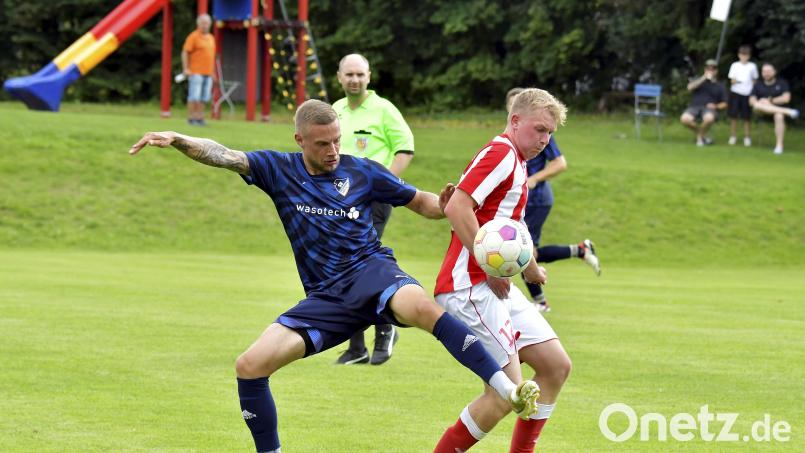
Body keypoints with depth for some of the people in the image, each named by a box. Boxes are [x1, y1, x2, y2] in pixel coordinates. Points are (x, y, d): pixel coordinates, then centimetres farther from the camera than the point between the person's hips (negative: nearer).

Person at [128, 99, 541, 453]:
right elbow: (223, 156, -8)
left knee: (420, 307, -38)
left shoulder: (361, 172, 3)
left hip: (371, 272, -3)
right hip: (325, 298, 3)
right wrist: (177, 140, -25)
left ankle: (509, 390, -40)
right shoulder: (279, 170, 5)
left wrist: (443, 205, -10)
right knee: (250, 366, -12)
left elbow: (420, 202, 14)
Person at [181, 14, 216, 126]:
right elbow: (185, 52, -8)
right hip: (196, 72, -7)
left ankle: (199, 118, 9)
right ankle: (191, 118, -6)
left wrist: (213, 71, 21)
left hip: (208, 73, 7)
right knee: (194, 97, -9)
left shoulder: (211, 38, 17)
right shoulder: (194, 36, -5)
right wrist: (186, 68, -16)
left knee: (204, 98, 5)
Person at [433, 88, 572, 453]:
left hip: (496, 286, 10)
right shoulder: (500, 154, -12)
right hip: (470, 287, -10)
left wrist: (530, 269, 31)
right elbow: (456, 207, -24)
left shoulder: (516, 163, 18)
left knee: (556, 366, 10)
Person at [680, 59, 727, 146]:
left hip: (708, 108, -1)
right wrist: (704, 78, -9)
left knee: (709, 118, -40)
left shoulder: (719, 86, 16)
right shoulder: (698, 80, 17)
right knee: (684, 118, -34)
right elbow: (690, 87, -5)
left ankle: (700, 136, -7)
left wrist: (716, 106, -7)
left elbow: (724, 104, 15)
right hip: (694, 107, 1)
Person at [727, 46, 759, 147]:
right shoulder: (735, 65, 6)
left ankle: (747, 137, 5)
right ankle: (733, 137, 6)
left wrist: (753, 91, 2)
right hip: (735, 93, 0)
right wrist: (734, 81, -21)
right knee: (733, 116, -2)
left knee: (747, 117, -1)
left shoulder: (752, 66, 7)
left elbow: (754, 80, 14)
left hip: (747, 93, 0)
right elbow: (732, 80, 2)